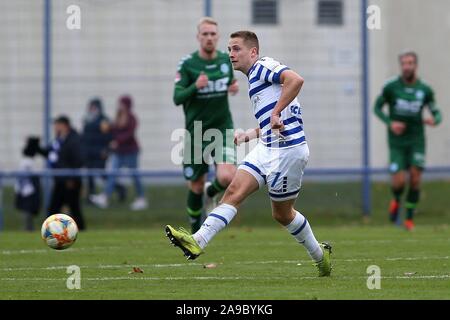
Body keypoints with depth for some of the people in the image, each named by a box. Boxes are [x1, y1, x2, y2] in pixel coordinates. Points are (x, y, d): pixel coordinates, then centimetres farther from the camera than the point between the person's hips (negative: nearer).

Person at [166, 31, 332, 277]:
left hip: (287, 149, -9)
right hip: (266, 148, 9)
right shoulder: (254, 78, 22)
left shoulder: (263, 67, -8)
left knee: (282, 214, 1)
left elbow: (295, 80, -28)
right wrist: (248, 135, 19)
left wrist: (276, 113, -27)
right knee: (234, 191, -4)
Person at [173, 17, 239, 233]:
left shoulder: (226, 60, 2)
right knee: (196, 187, 8)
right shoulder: (187, 64, -8)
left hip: (222, 128, 1)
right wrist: (195, 87, -30)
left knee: (227, 177, -22)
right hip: (196, 132, -1)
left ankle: (211, 193, 15)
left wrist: (233, 88, -4)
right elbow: (177, 98, -12)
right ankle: (195, 233, 32)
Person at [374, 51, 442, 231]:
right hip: (397, 141, -1)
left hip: (416, 141, 1)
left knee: (415, 178, -7)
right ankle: (396, 201, 24)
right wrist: (390, 123, -11)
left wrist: (434, 120, -15)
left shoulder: (425, 90, -1)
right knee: (399, 181, -12)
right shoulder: (391, 87, -6)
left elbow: (436, 113, 9)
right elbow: (377, 107, 5)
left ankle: (409, 218, 9)